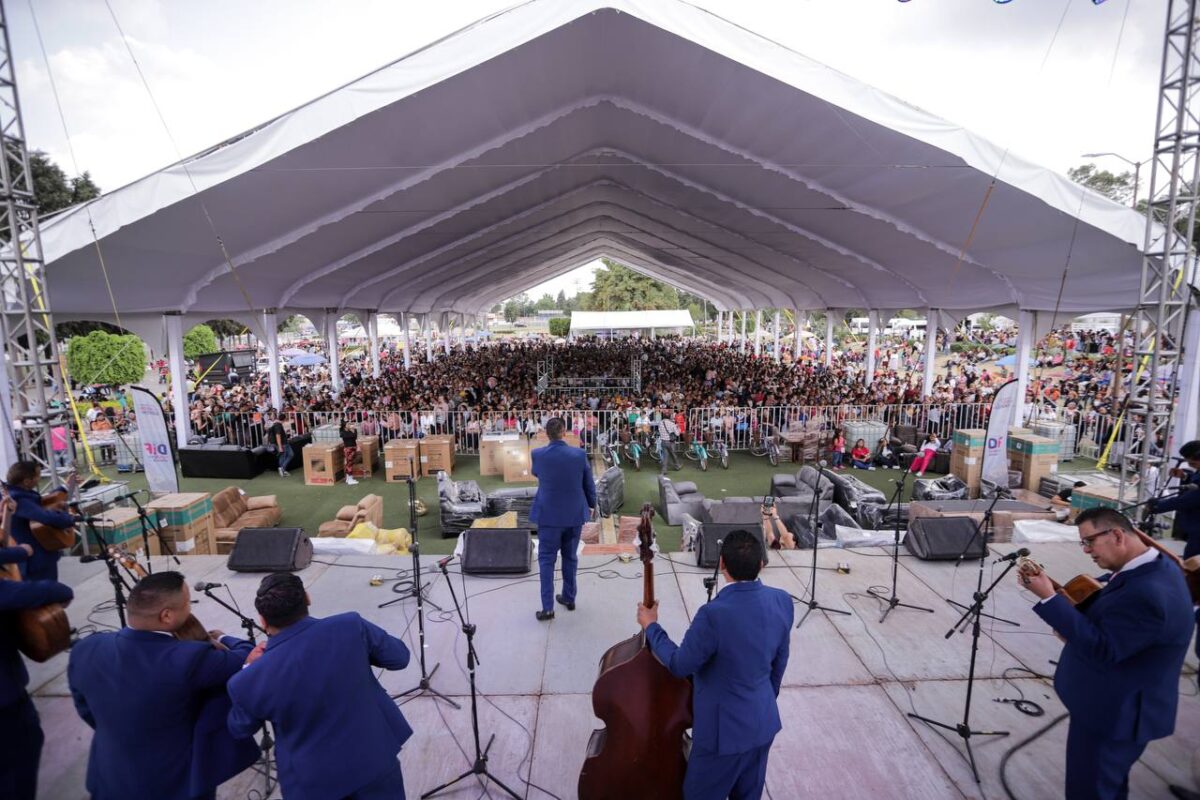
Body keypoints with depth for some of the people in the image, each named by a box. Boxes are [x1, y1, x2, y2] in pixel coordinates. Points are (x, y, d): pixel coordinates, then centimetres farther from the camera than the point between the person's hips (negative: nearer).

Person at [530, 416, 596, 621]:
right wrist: (592, 504, 18)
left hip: (549, 514, -2)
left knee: (546, 559, 7)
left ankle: (548, 607, 4)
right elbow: (589, 484, 1)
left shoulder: (537, 454, -11)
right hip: (575, 513, 2)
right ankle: (569, 598, 30)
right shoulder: (579, 454, -10)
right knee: (570, 557, 18)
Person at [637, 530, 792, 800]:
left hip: (724, 729, -6)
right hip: (764, 721, 6)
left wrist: (651, 626, -6)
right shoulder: (782, 601, -12)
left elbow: (680, 666, -18)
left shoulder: (714, 614, -34)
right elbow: (779, 662, 4)